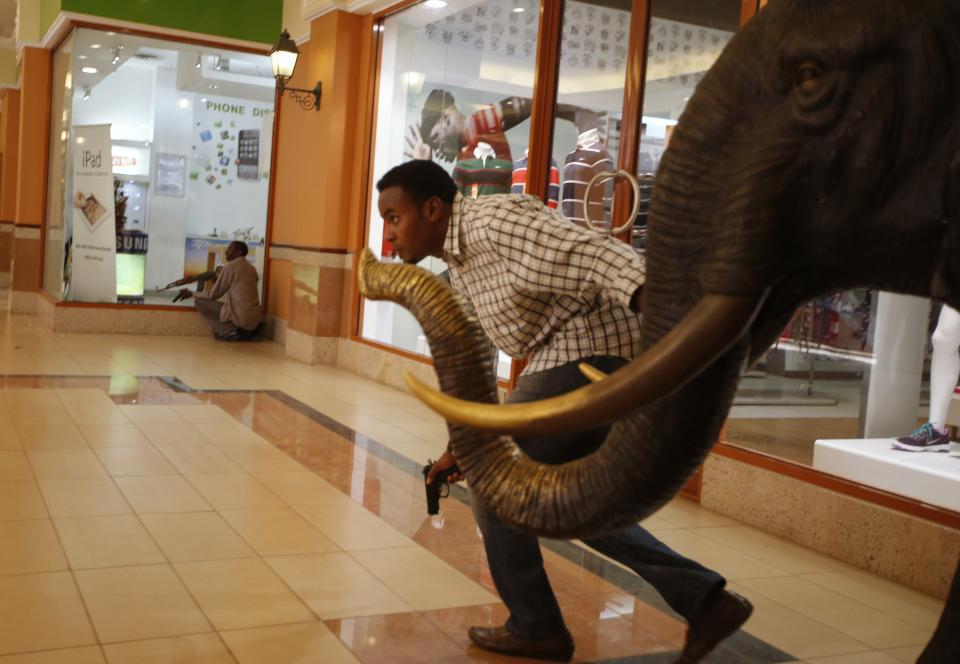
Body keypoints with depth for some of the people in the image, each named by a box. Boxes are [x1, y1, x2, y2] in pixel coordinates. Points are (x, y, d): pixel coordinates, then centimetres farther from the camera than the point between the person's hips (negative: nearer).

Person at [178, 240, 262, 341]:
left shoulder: (230, 266, -7)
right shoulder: (251, 268, 12)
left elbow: (213, 295, -1)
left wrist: (191, 294, 14)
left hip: (239, 319, -8)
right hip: (254, 320, 8)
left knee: (199, 301, 4)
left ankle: (229, 331, -5)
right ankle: (249, 330, 12)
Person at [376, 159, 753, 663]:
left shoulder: (493, 222, -15)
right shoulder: (459, 264, 17)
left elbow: (590, 255, -30)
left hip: (597, 350, -11)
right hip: (578, 357, 11)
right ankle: (703, 599, 17)